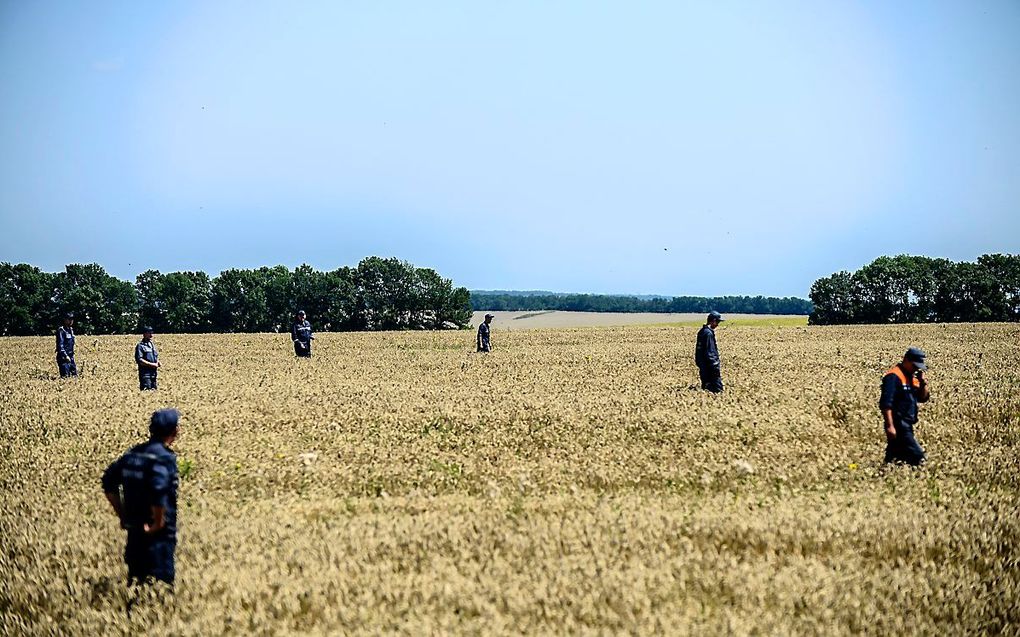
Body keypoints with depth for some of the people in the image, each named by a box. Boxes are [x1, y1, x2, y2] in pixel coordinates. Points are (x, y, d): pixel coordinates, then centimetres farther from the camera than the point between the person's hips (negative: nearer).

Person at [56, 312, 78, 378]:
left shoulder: (71, 330, 15)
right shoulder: (61, 330, -12)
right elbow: (60, 345, -19)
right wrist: (65, 356, -25)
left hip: (71, 357, 9)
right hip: (63, 357, -9)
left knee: (75, 374, 9)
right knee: (65, 376, -10)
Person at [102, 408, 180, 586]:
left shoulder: (134, 454, 7)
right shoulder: (164, 458, -17)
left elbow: (108, 482, 11)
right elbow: (158, 490, -32)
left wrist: (123, 515, 11)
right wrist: (157, 524, -19)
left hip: (134, 532, 8)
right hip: (159, 536, -8)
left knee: (135, 581, 17)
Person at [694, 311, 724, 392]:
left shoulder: (702, 331, 14)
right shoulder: (708, 333, -16)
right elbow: (709, 353, -20)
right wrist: (716, 368, -18)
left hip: (703, 366, 10)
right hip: (710, 367, -10)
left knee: (706, 387, 12)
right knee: (718, 389, -10)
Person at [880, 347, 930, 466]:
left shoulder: (912, 377, 16)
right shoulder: (894, 376, -13)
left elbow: (923, 398, 18)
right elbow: (886, 403, -19)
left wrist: (923, 382, 1)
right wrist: (890, 426, -23)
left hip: (907, 425, 9)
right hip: (898, 425, -9)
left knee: (892, 459, 8)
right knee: (917, 456, -13)